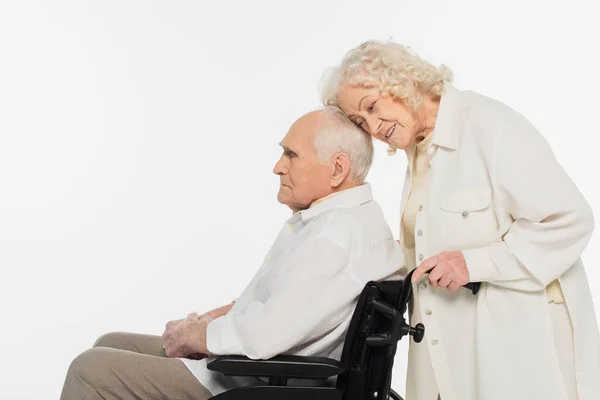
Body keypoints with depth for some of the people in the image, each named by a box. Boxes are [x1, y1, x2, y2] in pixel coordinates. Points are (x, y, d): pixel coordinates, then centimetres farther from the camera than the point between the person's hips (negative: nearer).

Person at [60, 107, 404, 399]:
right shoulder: (333, 217, 9)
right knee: (111, 346, 15)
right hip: (244, 361, 11)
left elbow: (261, 335, -31)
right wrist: (204, 322, 3)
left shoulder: (338, 235, -25)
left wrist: (192, 337, -11)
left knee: (91, 370, -9)